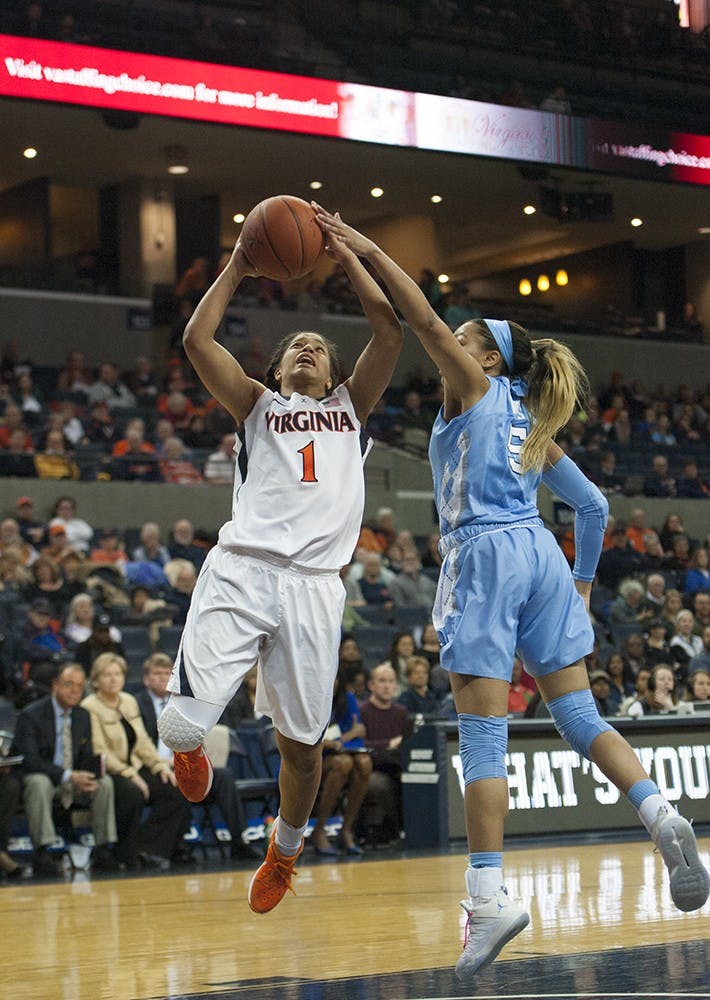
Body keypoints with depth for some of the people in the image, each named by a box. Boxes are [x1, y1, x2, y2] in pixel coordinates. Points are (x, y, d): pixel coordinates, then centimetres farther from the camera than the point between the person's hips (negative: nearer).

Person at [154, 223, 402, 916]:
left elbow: (390, 330, 13)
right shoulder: (258, 405, 21)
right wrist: (239, 265, 11)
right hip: (240, 572, -1)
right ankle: (189, 748, 22)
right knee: (184, 723, -17)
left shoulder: (350, 405, 24)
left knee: (301, 740, 5)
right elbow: (196, 339, 7)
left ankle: (285, 849, 33)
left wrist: (345, 255, 16)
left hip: (313, 584, 1)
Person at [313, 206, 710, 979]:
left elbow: (423, 319, -5)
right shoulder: (532, 420, 24)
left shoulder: (474, 386, 7)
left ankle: (488, 897, -15)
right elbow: (591, 505, 24)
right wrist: (583, 581, 32)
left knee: (482, 733, -9)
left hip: (485, 553, -7)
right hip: (540, 553, 7)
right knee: (578, 714, 7)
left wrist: (366, 250, -4)